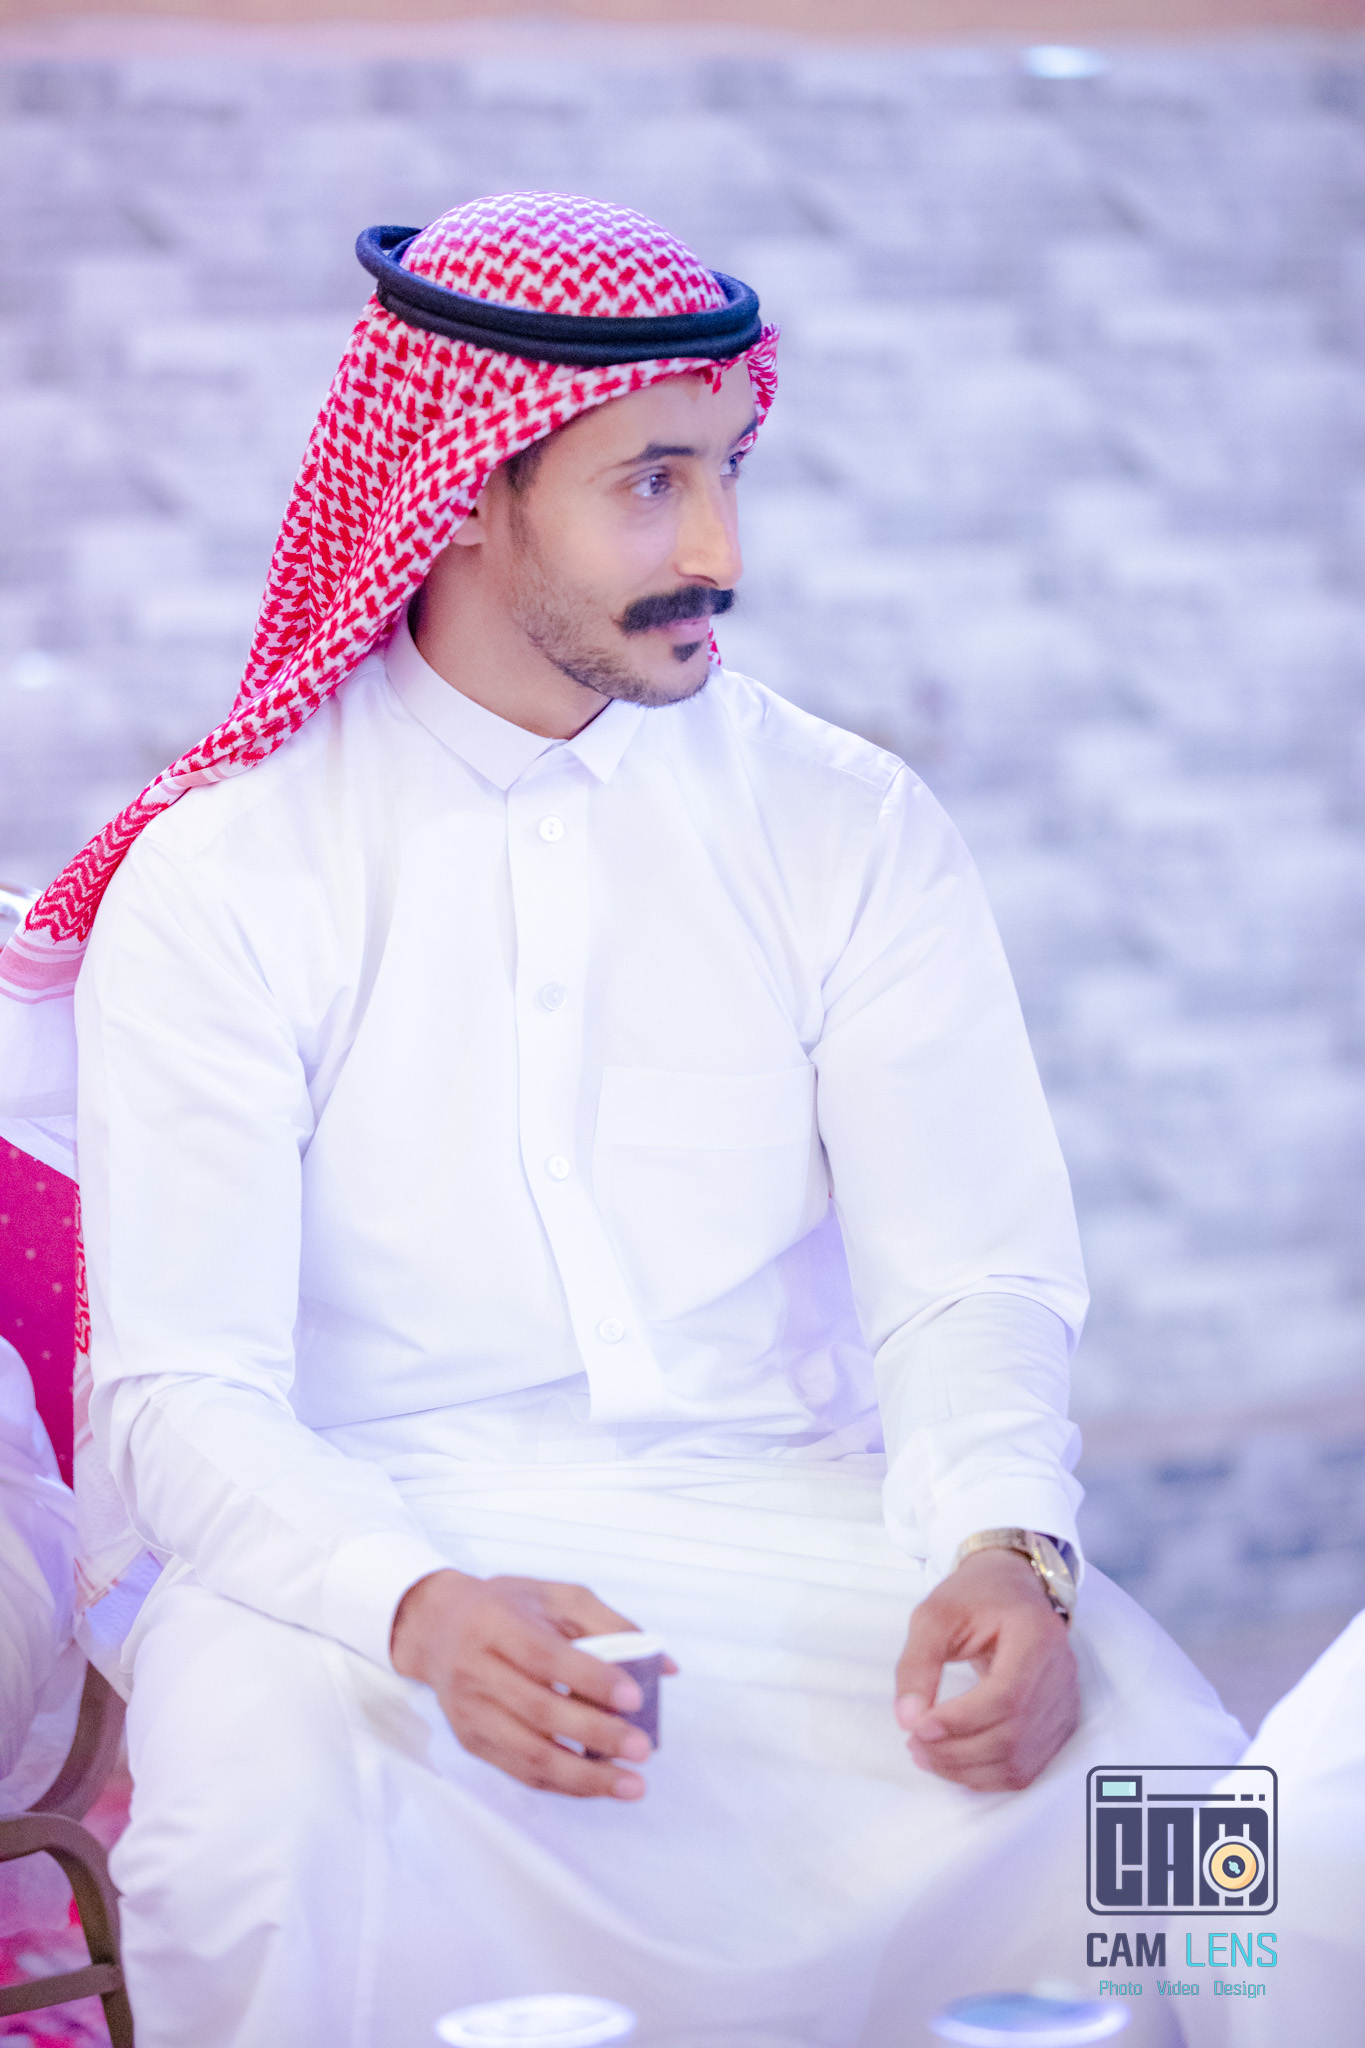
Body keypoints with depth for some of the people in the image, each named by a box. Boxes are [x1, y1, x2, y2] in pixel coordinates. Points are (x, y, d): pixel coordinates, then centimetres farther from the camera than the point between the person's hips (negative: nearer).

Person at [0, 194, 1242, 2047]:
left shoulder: (851, 832, 5)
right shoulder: (217, 884, -2)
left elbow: (973, 1282, 0)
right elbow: (183, 1387, -9)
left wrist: (1010, 1549, -23)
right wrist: (422, 1610, -30)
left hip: (792, 1519, 2)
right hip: (370, 1541, -2)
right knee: (259, 1844, -35)